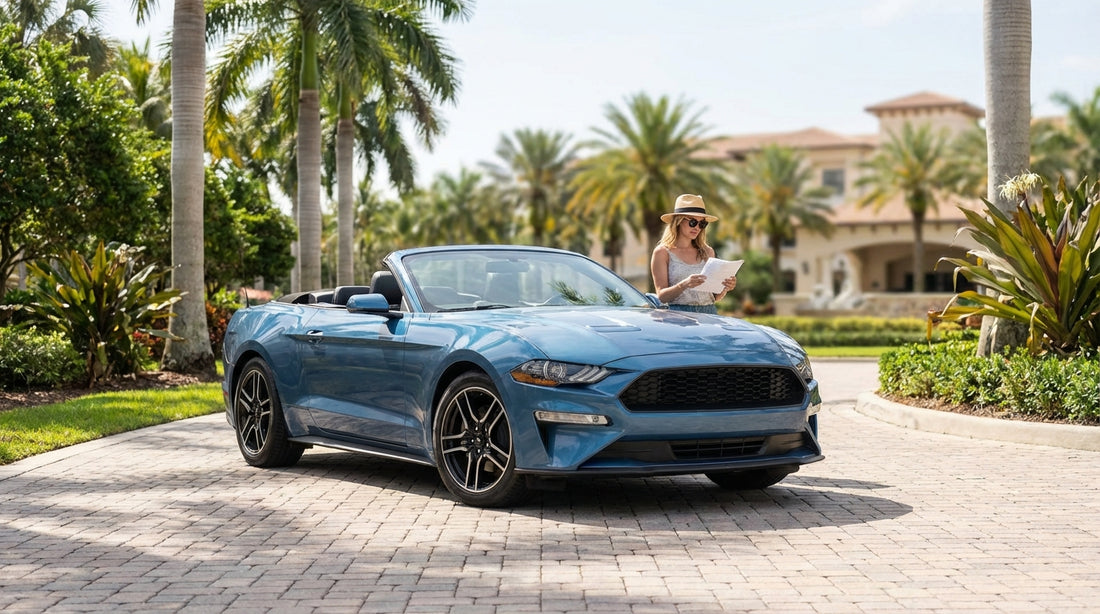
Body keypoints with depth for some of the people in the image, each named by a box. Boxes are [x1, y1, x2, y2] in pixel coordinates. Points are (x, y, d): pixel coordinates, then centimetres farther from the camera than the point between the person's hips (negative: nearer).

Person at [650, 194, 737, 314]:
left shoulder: (708, 252, 15)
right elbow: (661, 296, -4)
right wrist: (684, 285, -21)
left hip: (708, 312, 4)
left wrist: (725, 288, -3)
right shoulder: (662, 252, 3)